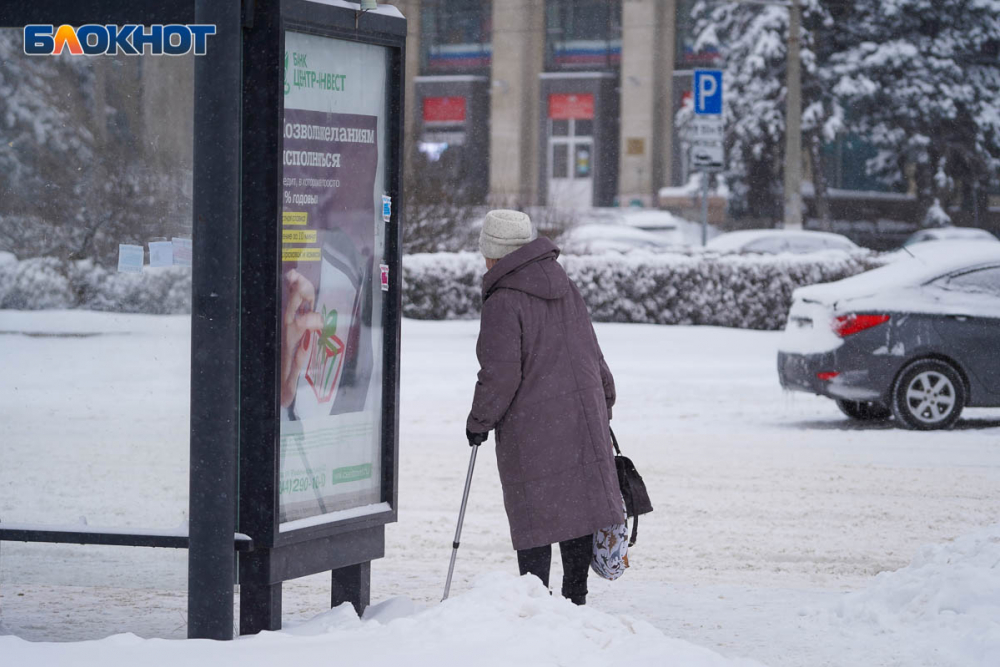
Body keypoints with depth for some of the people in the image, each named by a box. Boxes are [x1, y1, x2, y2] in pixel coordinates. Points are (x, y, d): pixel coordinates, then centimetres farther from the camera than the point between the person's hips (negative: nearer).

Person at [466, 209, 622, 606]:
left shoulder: (503, 302, -14)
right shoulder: (564, 286, 9)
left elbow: (500, 373, -17)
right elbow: (591, 353, 16)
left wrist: (479, 421, -4)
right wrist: (603, 402, 25)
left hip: (532, 425, -7)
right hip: (583, 414, 7)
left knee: (535, 512, 0)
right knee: (578, 501, 11)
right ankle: (575, 598, 17)